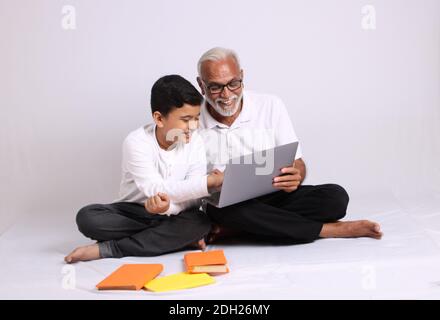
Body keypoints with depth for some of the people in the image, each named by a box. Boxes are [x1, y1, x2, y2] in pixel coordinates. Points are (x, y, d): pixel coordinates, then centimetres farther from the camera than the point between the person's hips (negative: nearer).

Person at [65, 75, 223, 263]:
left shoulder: (195, 143, -10)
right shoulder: (136, 142, -19)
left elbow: (193, 198, -15)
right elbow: (154, 189, -29)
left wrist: (169, 205, -39)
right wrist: (210, 181, -33)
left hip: (172, 213, 2)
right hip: (132, 212, -2)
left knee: (200, 222, -30)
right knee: (87, 217, -26)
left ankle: (107, 249, -22)